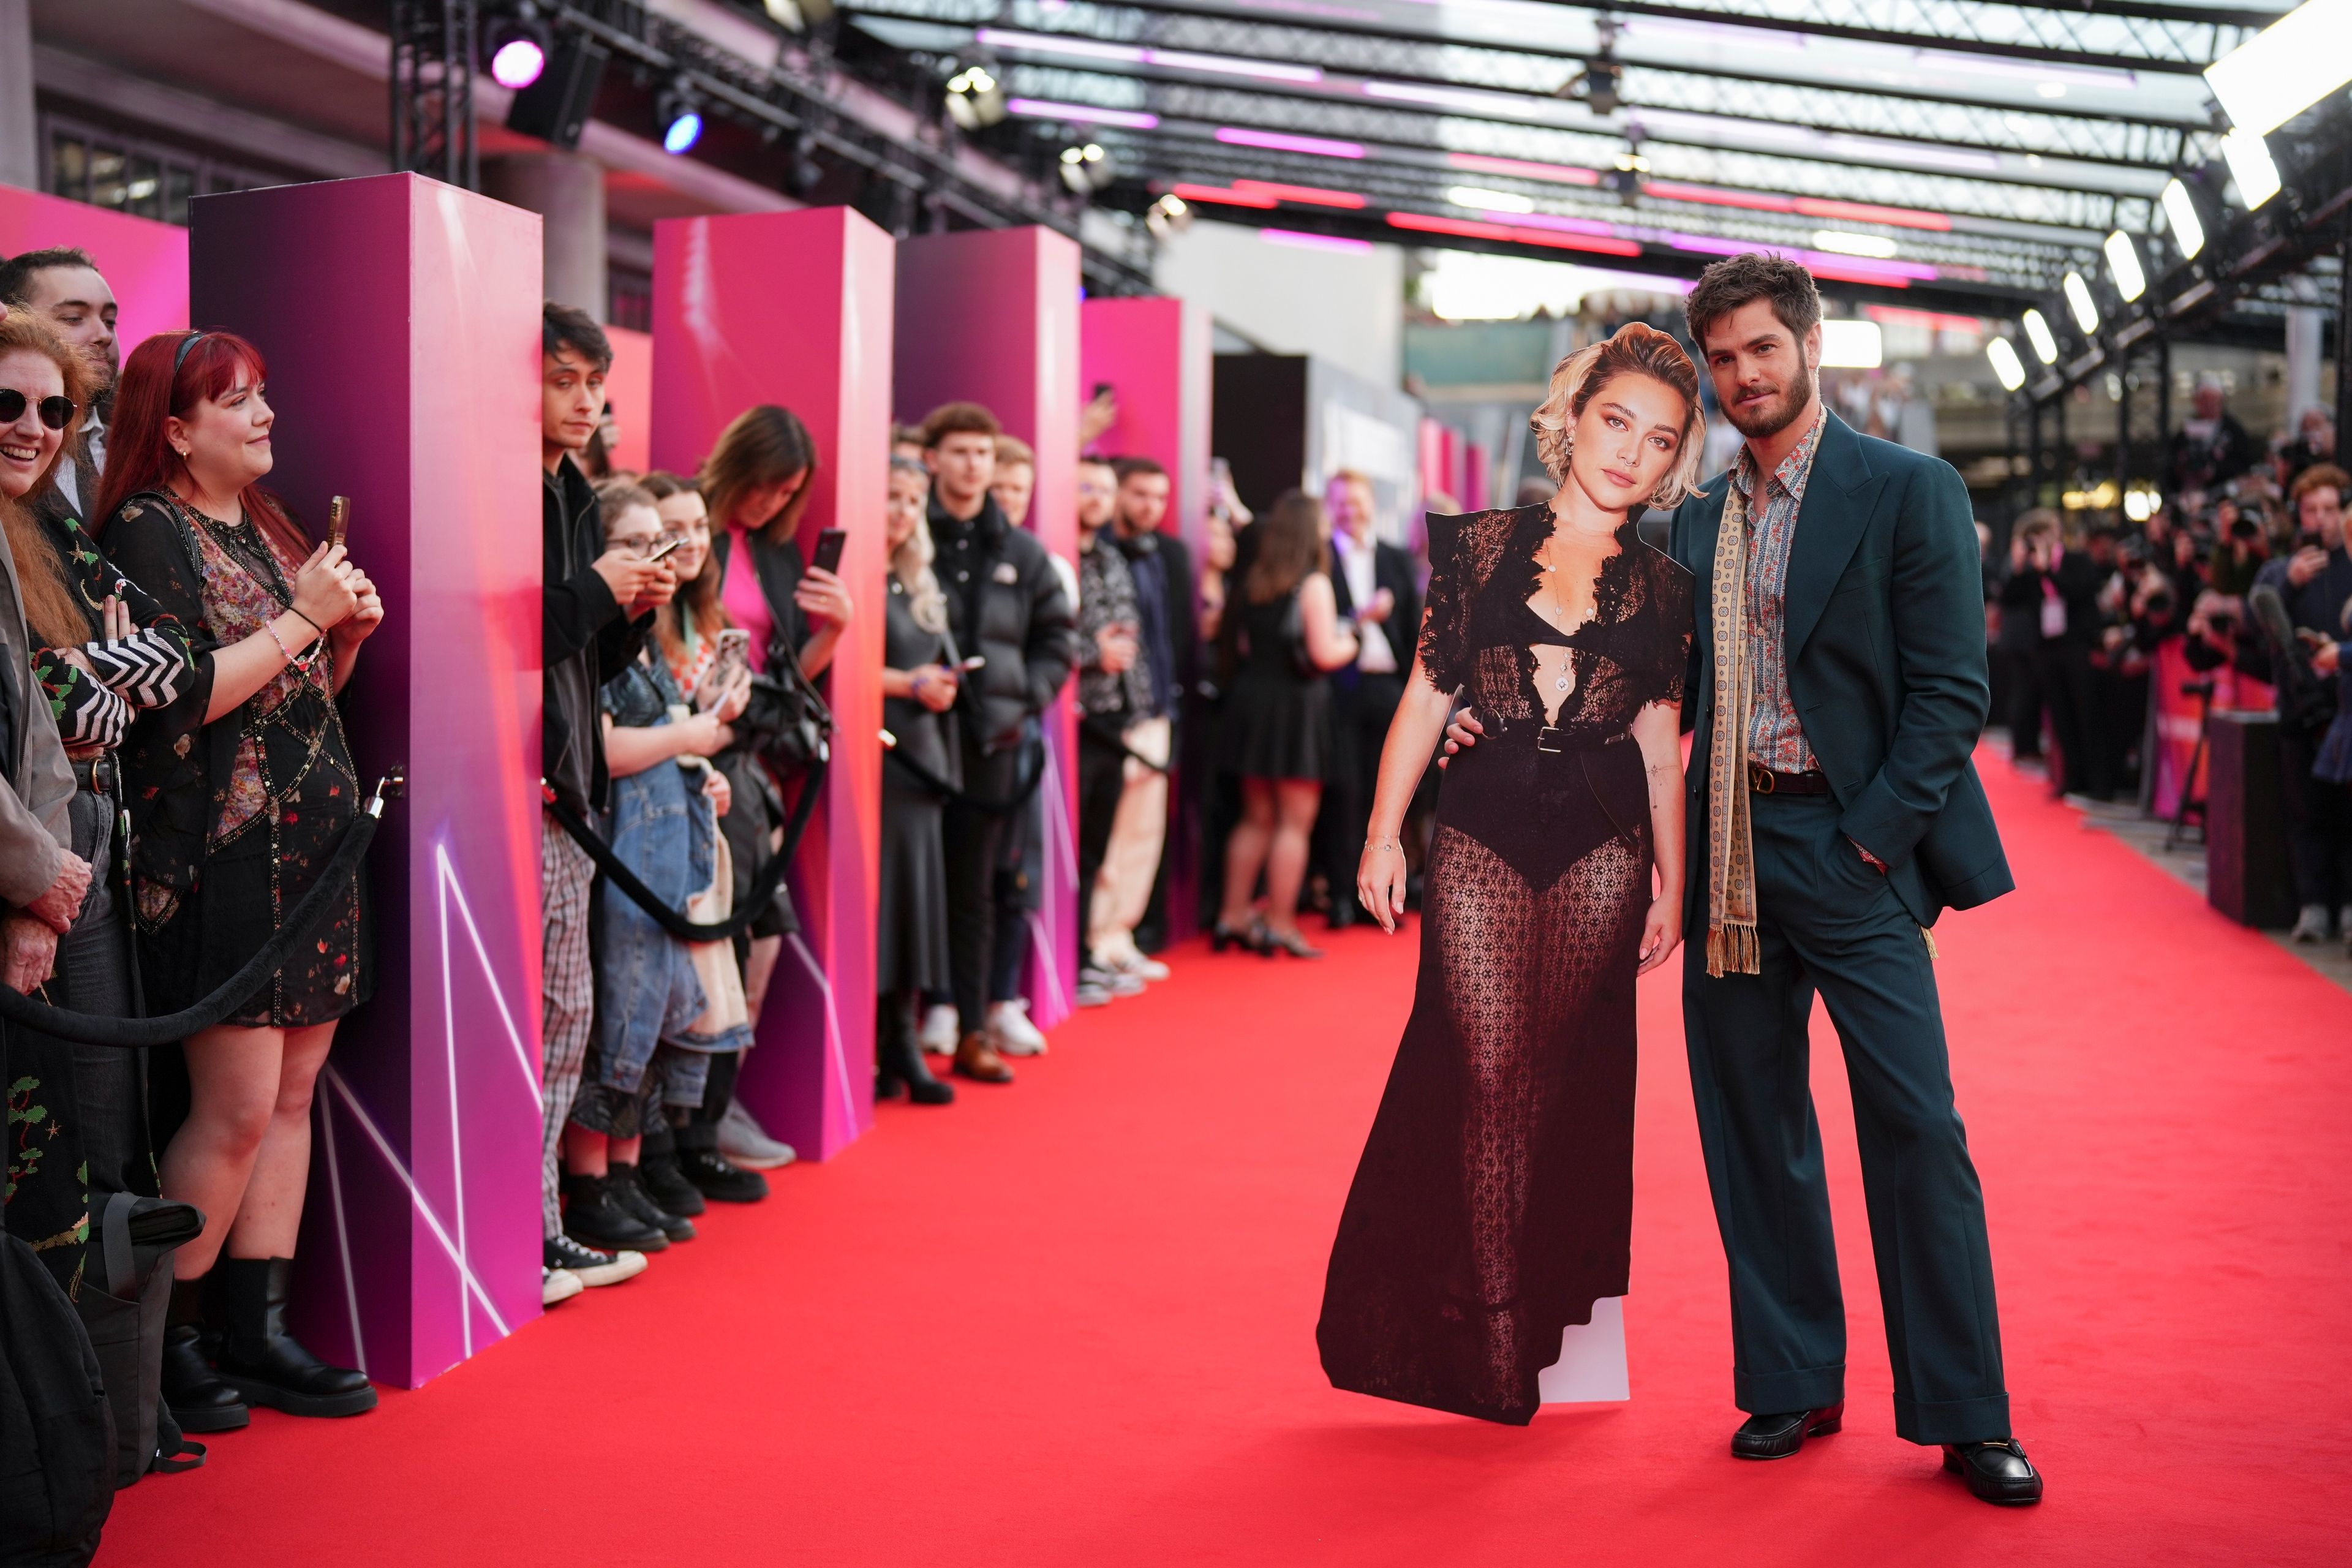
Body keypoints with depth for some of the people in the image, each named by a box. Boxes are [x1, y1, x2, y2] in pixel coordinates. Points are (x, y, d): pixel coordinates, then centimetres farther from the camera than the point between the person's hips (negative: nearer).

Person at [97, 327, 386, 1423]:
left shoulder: (261, 527, 17)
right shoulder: (148, 531, -7)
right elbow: (184, 698, -18)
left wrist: (349, 632, 5)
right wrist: (302, 617, -14)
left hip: (310, 846, 8)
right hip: (223, 858, -8)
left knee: (293, 1095, 7)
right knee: (238, 1107, -8)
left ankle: (258, 1333, 14)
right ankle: (161, 1343, 6)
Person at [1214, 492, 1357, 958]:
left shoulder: (1253, 579, 8)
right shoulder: (1313, 584, -11)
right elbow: (1324, 653, -15)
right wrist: (1349, 643, 4)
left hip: (1252, 696, 7)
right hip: (1297, 705, -6)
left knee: (1256, 818, 15)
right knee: (1294, 822, 0)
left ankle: (1233, 917, 16)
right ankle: (1279, 925, 0)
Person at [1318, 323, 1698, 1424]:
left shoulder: (1661, 589, 8)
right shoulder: (1482, 546, 4)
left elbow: (1659, 742, 11)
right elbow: (1427, 694, 6)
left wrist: (1672, 880, 10)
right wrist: (1384, 831, 1)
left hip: (1601, 846, 1)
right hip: (1481, 834, -1)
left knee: (1561, 1078, 4)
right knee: (1488, 1073, -7)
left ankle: (1551, 1320, 18)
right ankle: (1495, 1341, -2)